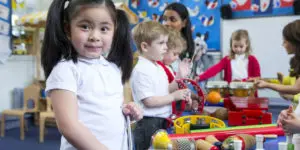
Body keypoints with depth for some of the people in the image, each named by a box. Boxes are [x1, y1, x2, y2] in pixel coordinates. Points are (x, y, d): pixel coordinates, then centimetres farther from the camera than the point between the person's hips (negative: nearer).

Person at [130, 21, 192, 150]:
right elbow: (149, 101, -21)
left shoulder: (158, 67, 12)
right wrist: (174, 96, -16)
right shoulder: (141, 70, -18)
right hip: (148, 124, -9)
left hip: (162, 122, 9)